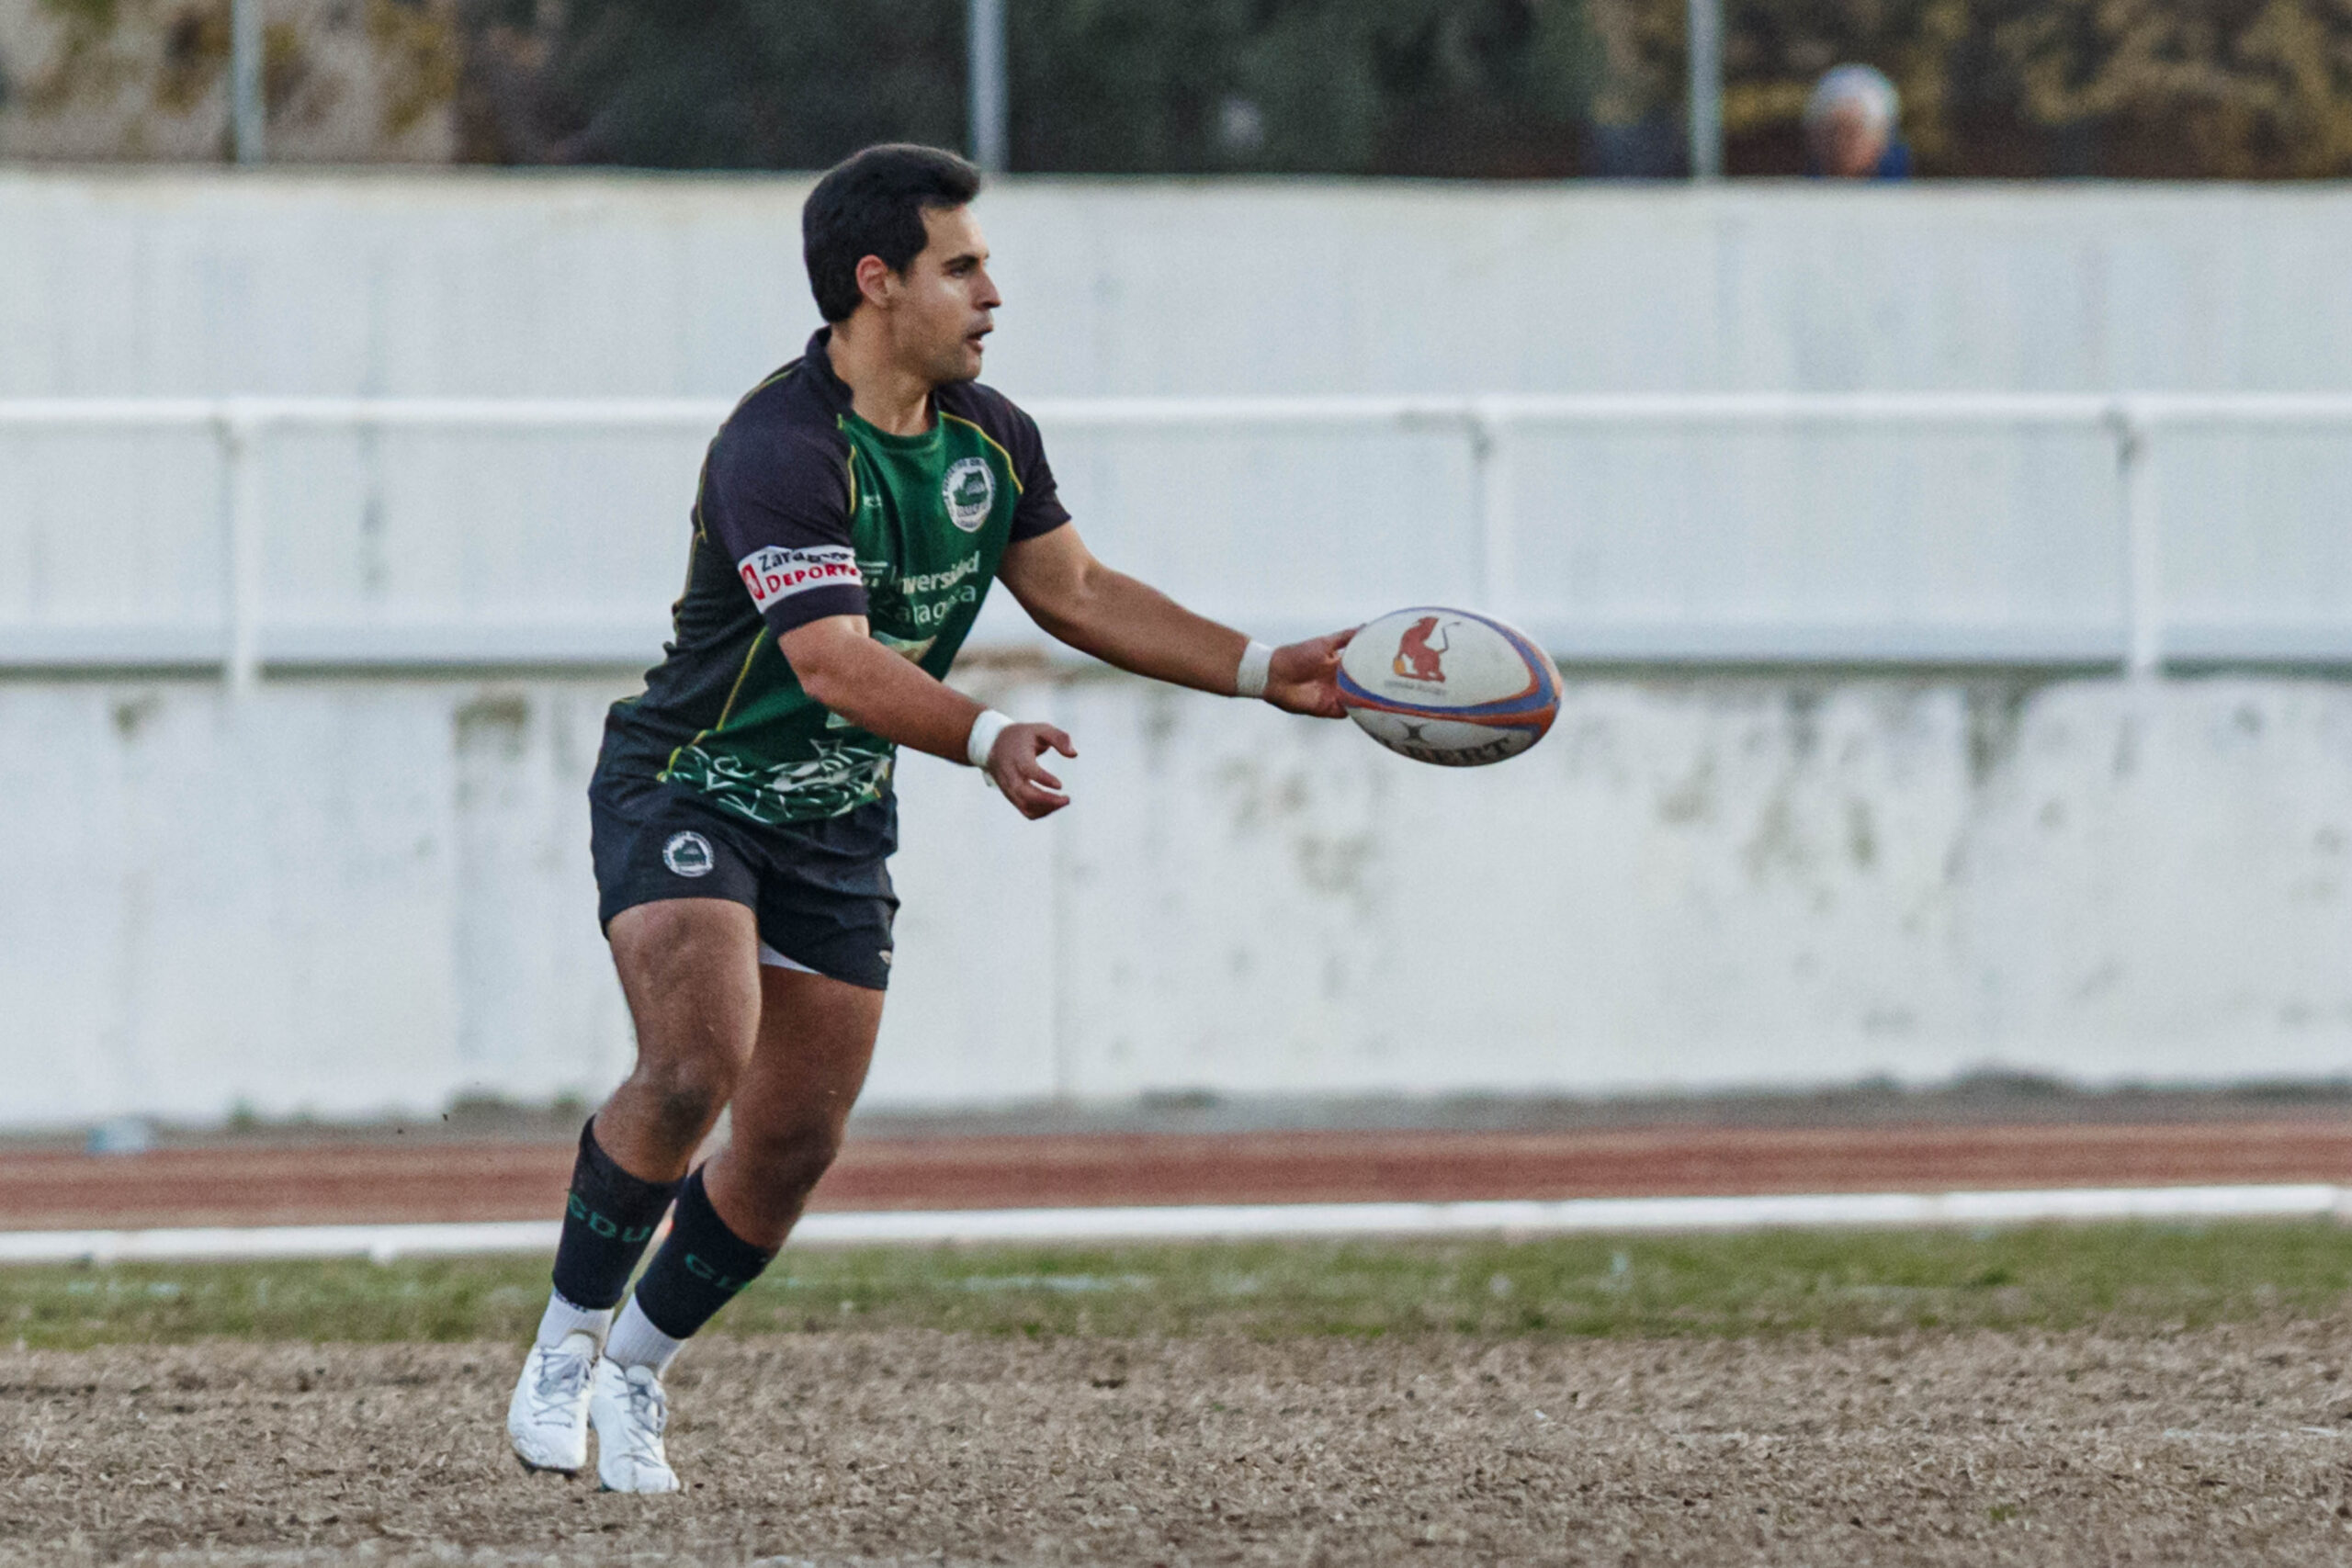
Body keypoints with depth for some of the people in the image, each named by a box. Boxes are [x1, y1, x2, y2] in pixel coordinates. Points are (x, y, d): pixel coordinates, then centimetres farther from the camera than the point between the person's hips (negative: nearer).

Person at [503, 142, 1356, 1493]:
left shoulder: (989, 439, 0)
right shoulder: (782, 450, -26)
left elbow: (1077, 591, 14)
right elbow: (835, 661, -36)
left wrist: (1269, 672, 8)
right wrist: (989, 740, -51)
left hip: (838, 824, 7)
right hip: (687, 788, -7)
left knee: (793, 1147, 3)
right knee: (695, 1064, -28)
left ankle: (635, 1376, 24)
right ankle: (567, 1341, -8)